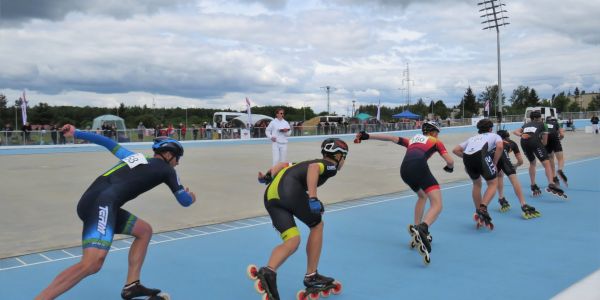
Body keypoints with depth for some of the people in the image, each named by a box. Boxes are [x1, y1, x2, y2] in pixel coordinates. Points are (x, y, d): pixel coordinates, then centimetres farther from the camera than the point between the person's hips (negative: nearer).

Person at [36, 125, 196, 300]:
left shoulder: (136, 157, 26)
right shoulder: (166, 169, 9)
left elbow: (106, 141, 29)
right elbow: (184, 201, 18)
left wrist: (76, 133, 35)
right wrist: (191, 197, 40)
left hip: (92, 202, 9)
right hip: (102, 204, -9)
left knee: (144, 231, 17)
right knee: (92, 263, -25)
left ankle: (131, 286, 12)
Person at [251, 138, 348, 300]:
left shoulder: (306, 163, 36)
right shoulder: (330, 166, 12)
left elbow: (281, 164, 27)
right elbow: (313, 168, -10)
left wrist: (269, 175, 13)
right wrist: (313, 198, -18)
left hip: (271, 195, 7)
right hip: (289, 190, -7)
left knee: (292, 241, 2)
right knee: (317, 225, 15)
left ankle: (269, 270, -23)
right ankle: (311, 276, 17)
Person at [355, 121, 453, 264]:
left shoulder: (413, 140, 37)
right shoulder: (436, 142, 27)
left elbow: (392, 138, 27)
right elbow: (450, 161, 17)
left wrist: (367, 136, 24)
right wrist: (449, 167, 41)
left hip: (404, 169, 5)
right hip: (419, 166, -5)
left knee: (422, 196, 31)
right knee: (437, 205, -9)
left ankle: (417, 232, 21)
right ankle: (422, 229, -41)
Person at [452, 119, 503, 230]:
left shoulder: (472, 138, 37)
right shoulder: (494, 136, 28)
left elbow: (455, 150, 30)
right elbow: (500, 147, 4)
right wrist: (494, 163, 10)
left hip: (466, 158, 5)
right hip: (481, 155, -5)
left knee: (476, 184, 26)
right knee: (493, 183, 12)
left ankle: (478, 214, 30)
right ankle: (483, 208, -8)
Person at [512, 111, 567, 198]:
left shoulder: (526, 124, 35)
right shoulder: (542, 125, 28)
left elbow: (515, 131, 21)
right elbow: (544, 143, 23)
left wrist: (521, 135, 4)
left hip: (524, 142, 4)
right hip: (535, 141, -4)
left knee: (532, 163, 25)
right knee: (546, 163, -10)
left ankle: (533, 186, 23)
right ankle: (551, 184, -32)